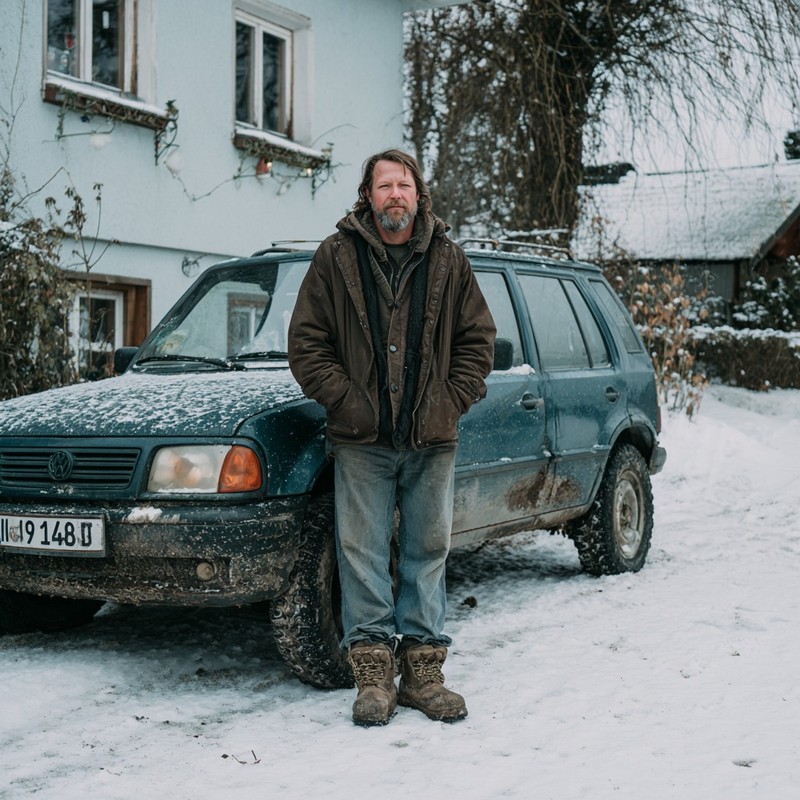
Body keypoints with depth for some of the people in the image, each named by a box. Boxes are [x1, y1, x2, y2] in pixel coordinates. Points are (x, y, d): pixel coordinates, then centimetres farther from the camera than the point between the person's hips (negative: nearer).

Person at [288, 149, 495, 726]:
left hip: (433, 440, 2)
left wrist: (454, 399, -2)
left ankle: (423, 672, 16)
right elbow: (307, 342, 1)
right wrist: (346, 401, -8)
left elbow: (478, 337, 10)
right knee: (364, 556, 1)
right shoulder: (337, 258, 3)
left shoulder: (448, 260, 8)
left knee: (428, 553, 7)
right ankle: (374, 673, 9)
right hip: (362, 441, -2)